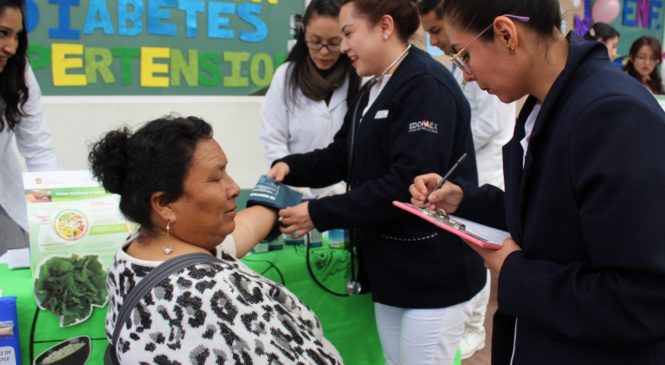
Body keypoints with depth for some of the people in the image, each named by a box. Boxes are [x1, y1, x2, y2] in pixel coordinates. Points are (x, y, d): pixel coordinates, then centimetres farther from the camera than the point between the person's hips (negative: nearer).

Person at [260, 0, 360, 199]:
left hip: (346, 196, -1)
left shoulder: (360, 78, -4)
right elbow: (274, 141, 0)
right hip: (299, 195, 1)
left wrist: (347, 185, -17)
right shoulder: (285, 76, 2)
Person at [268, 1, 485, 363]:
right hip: (388, 268, 9)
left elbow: (409, 182, -26)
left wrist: (320, 214, -23)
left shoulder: (427, 85, -18)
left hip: (431, 273, -9)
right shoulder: (372, 91, 12)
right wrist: (291, 166, -7)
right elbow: (341, 156, 13)